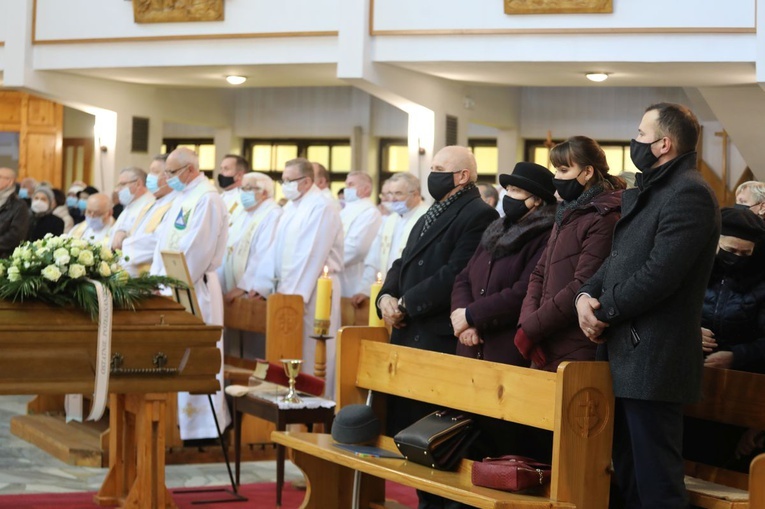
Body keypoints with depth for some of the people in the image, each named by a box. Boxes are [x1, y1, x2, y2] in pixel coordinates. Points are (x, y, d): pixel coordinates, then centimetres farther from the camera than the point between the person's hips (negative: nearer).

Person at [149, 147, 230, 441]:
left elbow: (196, 250, -19)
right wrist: (157, 279, 9)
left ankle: (202, 425, 0)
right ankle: (182, 416, 17)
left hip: (194, 289, -9)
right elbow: (164, 241, 19)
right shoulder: (183, 198, 17)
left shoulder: (207, 199, -13)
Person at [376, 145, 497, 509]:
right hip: (409, 335, 10)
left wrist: (405, 304, -16)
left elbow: (453, 275, -20)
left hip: (441, 341, -10)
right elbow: (403, 264, 18)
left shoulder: (479, 216, -11)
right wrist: (386, 296, -2)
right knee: (404, 428, 13)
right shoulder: (431, 217, 21)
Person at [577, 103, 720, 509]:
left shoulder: (689, 194, -15)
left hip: (652, 359, -10)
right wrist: (586, 296, -1)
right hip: (626, 355, 10)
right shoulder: (642, 193, 19)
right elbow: (618, 260, 19)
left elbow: (658, 275, -22)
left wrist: (602, 312, -11)